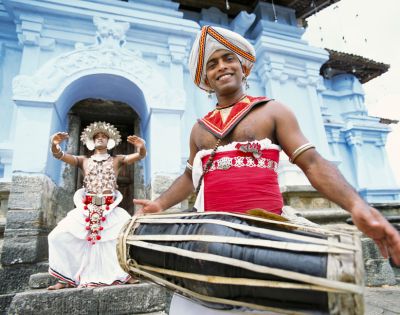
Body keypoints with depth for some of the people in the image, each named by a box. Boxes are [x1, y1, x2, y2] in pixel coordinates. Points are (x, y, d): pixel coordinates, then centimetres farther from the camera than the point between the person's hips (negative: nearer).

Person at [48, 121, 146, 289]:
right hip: (86, 209, 2)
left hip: (111, 209, -1)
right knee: (58, 237, -8)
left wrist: (141, 147, -29)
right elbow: (59, 155, 0)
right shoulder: (83, 160, 14)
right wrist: (55, 145, -24)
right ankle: (67, 278, 10)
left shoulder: (117, 160, 10)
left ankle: (127, 272, 2)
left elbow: (140, 156, -5)